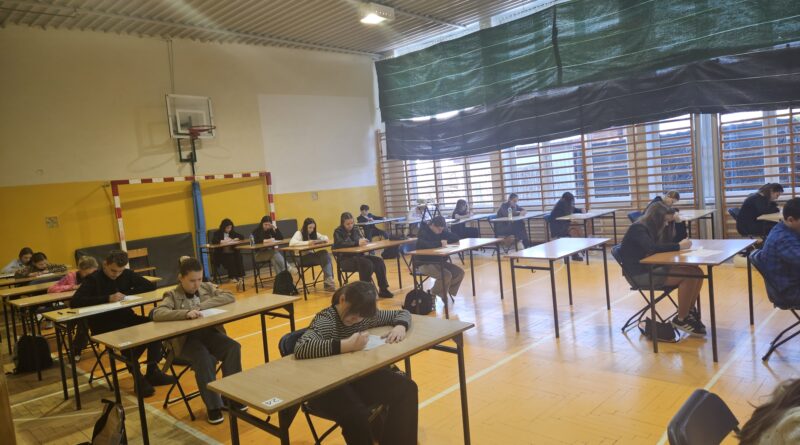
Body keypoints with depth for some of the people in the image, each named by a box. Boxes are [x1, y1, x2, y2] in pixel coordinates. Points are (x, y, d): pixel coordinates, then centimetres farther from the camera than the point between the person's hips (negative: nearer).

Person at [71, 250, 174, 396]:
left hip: (126, 319, 5)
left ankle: (152, 372, -10)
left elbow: (150, 286, 2)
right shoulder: (93, 279, -7)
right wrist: (108, 299, -28)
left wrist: (126, 293, -11)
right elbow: (75, 301, -21)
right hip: (103, 325, -5)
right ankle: (138, 378, -17)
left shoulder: (127, 274, 6)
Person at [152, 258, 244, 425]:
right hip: (186, 339, -4)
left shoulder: (208, 288, 12)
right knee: (204, 359, -34)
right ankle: (213, 406, -17)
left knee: (233, 347, -24)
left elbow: (230, 297, -1)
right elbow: (157, 314, -19)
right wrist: (185, 313, -34)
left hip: (211, 332, 4)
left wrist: (203, 305, -13)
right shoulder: (172, 296, -1)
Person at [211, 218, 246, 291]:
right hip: (221, 254, -3)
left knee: (238, 256, -30)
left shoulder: (232, 232, 17)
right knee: (230, 258, -35)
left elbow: (242, 237, 17)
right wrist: (223, 241, -24)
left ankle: (240, 277, -37)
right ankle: (234, 277, -34)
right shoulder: (218, 233, 3)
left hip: (232, 252, 4)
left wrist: (235, 239, -2)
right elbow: (213, 241, -15)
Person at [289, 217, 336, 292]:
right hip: (302, 258, -6)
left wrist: (324, 240, -9)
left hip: (311, 255, 6)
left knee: (325, 254, -26)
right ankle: (328, 282, -27)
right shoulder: (299, 233, -5)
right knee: (324, 258, -28)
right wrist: (307, 243, -32)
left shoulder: (313, 234, 14)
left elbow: (325, 237, 16)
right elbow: (291, 243, -24)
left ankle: (329, 281, -28)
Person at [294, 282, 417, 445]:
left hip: (357, 377, 6)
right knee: (356, 414, -36)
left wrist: (400, 326, -12)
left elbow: (402, 313, 12)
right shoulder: (325, 320, -19)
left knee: (406, 388, -15)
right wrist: (347, 345, -40)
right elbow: (300, 349, -39)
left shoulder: (365, 315, 0)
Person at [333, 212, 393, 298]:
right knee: (366, 263, -32)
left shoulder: (355, 230, 11)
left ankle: (383, 289, -12)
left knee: (379, 261, -15)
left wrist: (363, 241, -15)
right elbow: (339, 244, -24)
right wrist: (357, 243, -34)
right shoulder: (338, 232, -6)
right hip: (345, 259, -6)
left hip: (358, 256, 6)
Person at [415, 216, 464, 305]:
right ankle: (432, 295, -4)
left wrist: (445, 240, -12)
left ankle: (444, 292, 8)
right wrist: (440, 243, -23)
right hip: (425, 264, -8)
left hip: (438, 261, 8)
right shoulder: (423, 233, -15)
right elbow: (427, 244, -36)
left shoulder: (441, 231, 7)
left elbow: (455, 238, 6)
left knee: (459, 273, -7)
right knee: (446, 275, -29)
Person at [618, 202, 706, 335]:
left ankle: (690, 312, 4)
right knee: (688, 276, -23)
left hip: (654, 268, 9)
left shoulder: (654, 229, 15)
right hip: (641, 274, -9)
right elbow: (652, 248, -30)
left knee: (697, 272, -8)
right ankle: (681, 320, -10)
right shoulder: (638, 229, -14)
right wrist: (679, 246, -25)